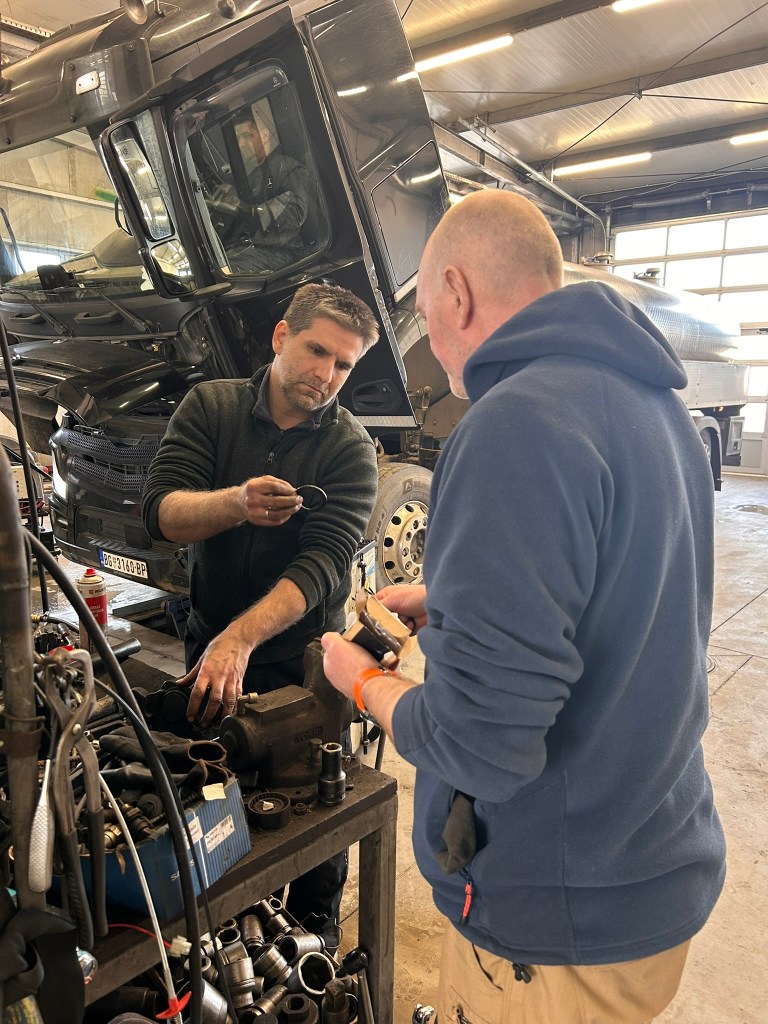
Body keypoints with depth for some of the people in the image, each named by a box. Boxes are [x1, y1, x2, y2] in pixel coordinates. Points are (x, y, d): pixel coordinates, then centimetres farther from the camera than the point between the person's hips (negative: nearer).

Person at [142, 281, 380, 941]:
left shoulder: (351, 449, -12)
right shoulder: (210, 406, -4)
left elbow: (320, 566, -22)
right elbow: (160, 513, -13)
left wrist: (239, 640, -35)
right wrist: (236, 503, -33)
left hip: (301, 664, -2)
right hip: (209, 647, 3)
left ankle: (315, 953, 37)